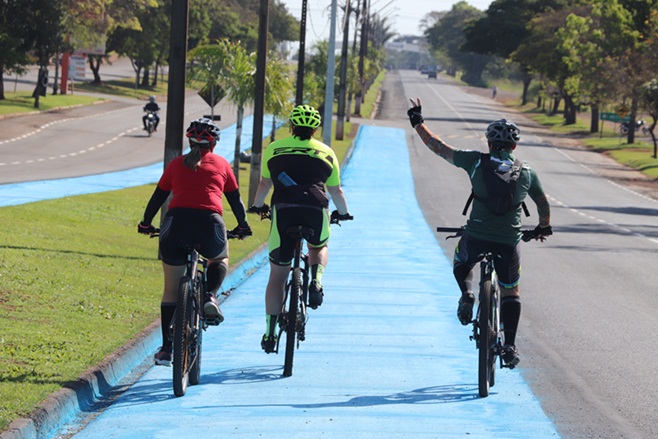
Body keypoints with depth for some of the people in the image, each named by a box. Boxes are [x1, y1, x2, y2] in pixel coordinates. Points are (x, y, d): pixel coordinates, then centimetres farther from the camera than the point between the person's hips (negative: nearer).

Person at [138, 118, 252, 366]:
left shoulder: (176, 164, 19)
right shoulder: (221, 164, 17)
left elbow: (158, 197, 22)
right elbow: (235, 199, 22)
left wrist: (146, 224, 35)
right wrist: (243, 227, 37)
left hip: (176, 223, 1)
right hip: (210, 224, -1)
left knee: (171, 290, 10)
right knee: (220, 259, 34)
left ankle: (166, 349, 7)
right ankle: (211, 297, 5)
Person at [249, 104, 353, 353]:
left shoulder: (274, 149, 18)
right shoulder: (326, 153, 18)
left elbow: (264, 184, 26)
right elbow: (336, 190, 26)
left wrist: (257, 206, 45)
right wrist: (343, 213, 44)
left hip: (283, 210, 0)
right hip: (316, 210, 0)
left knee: (277, 275, 7)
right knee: (319, 247, 33)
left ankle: (270, 332, 4)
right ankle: (316, 281, 1)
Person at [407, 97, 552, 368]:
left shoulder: (476, 161, 0)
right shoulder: (526, 173, 8)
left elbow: (437, 147, 7)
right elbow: (543, 205, 21)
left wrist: (417, 122, 22)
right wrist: (544, 228, 42)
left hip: (476, 238, -1)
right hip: (508, 244, 1)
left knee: (461, 263, 32)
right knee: (510, 294, 18)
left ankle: (466, 295, 3)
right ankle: (510, 347, 8)